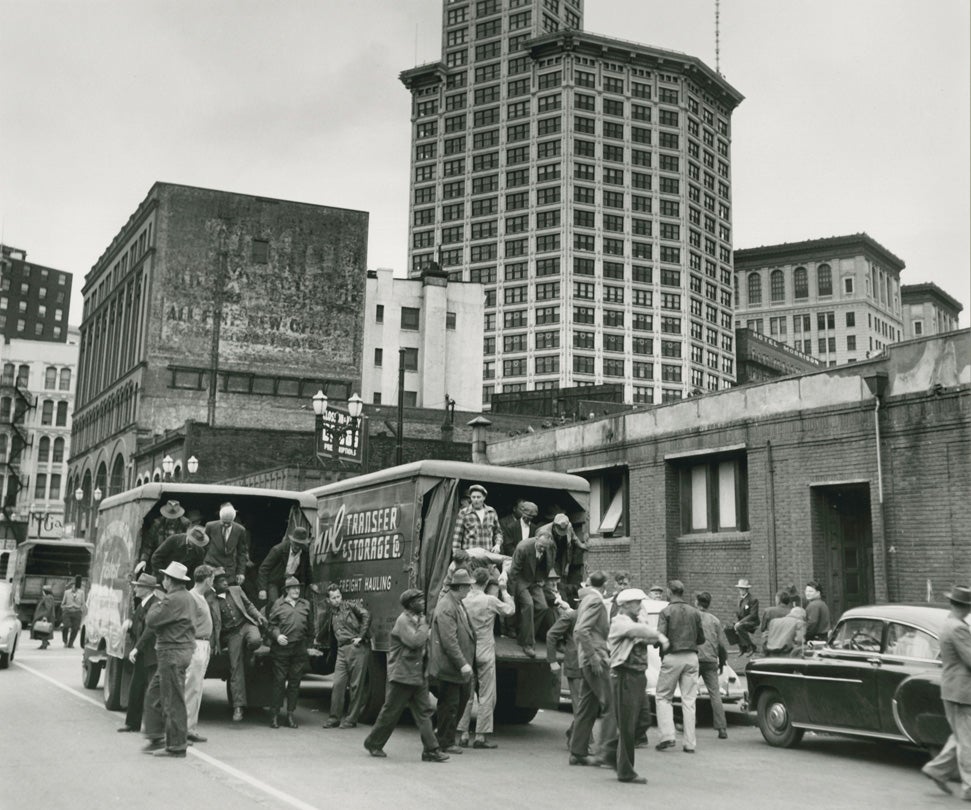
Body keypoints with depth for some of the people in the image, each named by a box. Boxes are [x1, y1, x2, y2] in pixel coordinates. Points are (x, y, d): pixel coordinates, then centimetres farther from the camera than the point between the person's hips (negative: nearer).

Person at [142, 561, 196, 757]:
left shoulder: (174, 600, -18)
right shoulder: (188, 598, 15)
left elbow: (151, 620, -17)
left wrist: (156, 605, -1)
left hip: (173, 653, -10)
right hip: (182, 650, 10)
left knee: (173, 701, -4)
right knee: (154, 695, 17)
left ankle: (176, 746, 3)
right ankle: (157, 739, 22)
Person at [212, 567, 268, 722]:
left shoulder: (236, 590, 10)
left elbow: (248, 605, 20)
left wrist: (258, 615, 3)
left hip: (246, 624, 2)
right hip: (231, 634, -1)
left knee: (255, 641, -35)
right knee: (235, 668, -6)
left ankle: (254, 648, 5)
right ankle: (238, 707, 1)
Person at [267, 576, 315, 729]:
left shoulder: (306, 605, 14)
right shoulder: (278, 604, 4)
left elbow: (310, 626, 19)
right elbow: (271, 625, 4)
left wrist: (308, 642, 13)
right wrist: (277, 635, -12)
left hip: (300, 649, 3)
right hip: (281, 649, -3)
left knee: (295, 682, 5)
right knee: (279, 681, -1)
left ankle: (290, 713, 12)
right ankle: (275, 713, 6)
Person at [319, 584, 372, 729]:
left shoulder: (349, 606, 1)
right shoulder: (330, 614, 17)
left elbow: (366, 615, -12)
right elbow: (324, 632, 28)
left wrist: (361, 636, -14)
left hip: (357, 648, -5)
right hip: (342, 651, 5)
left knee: (356, 685, 0)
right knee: (338, 684, 0)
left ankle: (351, 719, 6)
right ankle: (335, 717, 9)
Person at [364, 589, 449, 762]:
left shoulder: (418, 619, 13)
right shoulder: (403, 620, -14)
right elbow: (415, 641, -27)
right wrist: (424, 624, -15)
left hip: (418, 675, 8)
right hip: (402, 675, -8)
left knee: (424, 712, 1)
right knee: (391, 711, 4)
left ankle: (431, 750, 0)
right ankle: (373, 743, 21)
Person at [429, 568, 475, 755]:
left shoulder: (458, 604, 10)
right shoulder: (446, 609, -22)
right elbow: (449, 641, -25)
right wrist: (462, 664, -25)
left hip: (460, 666, 10)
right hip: (448, 666, -10)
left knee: (463, 697, 18)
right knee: (449, 704, 2)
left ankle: (442, 732, 31)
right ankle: (446, 742, 15)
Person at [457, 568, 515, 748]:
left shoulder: (464, 601, -3)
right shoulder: (490, 601, -11)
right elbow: (510, 609, 4)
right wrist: (504, 592, 16)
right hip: (485, 653, -4)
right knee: (487, 696, 5)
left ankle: (463, 734, 13)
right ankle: (481, 735, 5)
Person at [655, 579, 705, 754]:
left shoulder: (666, 612, -6)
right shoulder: (694, 612, 6)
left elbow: (660, 636, -13)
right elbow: (701, 639, 10)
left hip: (672, 657, -3)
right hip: (691, 657, 3)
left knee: (663, 697, 10)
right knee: (689, 701, 6)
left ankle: (667, 736, -2)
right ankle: (690, 744, 6)